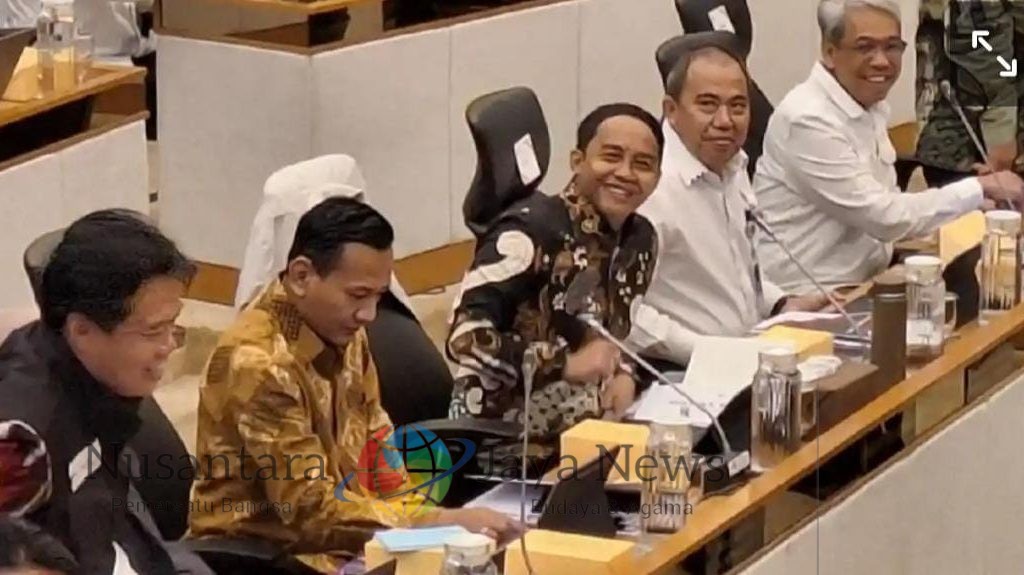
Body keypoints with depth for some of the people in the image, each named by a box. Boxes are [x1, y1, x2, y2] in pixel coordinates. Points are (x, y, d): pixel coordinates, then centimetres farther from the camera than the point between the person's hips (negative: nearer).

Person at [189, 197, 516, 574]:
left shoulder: (340, 330, 0)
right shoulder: (259, 364, -23)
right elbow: (313, 510, -23)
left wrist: (422, 516, -3)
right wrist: (443, 523, -24)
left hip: (338, 535, 8)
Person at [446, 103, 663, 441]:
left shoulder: (640, 239, 5)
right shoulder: (532, 229, -17)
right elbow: (464, 336, -23)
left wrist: (623, 373, 0)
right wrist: (566, 364, -24)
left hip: (586, 428, 7)